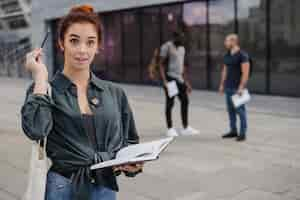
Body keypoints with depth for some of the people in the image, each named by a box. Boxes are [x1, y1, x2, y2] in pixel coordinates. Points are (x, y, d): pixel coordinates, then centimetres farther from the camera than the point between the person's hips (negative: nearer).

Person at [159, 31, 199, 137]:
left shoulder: (182, 48, 14)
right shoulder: (166, 47, -7)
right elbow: (161, 64, -10)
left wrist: (186, 82, 16)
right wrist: (164, 81, -19)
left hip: (180, 79, 7)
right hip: (170, 78, -7)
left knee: (185, 101, 6)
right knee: (170, 103, -1)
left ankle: (186, 128, 13)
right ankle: (170, 129, 8)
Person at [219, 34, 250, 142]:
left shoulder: (242, 55, -12)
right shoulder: (227, 55, 11)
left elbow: (245, 73, -17)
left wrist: (241, 87, -22)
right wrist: (222, 84, 13)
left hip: (238, 87, -8)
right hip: (229, 87, 8)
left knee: (240, 110, -4)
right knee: (230, 109, 10)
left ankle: (243, 133, 3)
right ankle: (233, 131, 19)